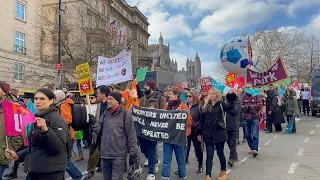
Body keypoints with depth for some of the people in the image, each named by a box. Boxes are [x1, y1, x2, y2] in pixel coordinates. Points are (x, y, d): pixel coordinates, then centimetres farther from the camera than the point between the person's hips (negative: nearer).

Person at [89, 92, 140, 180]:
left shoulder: (125, 114, -9)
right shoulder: (105, 113, 8)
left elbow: (131, 136, -8)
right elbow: (100, 130, 10)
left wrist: (133, 154, -7)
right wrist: (94, 123, -8)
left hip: (118, 156, -5)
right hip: (105, 155, 6)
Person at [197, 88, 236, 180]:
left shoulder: (221, 104, -2)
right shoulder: (206, 106, 8)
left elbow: (231, 107, -23)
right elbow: (202, 120, 10)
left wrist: (231, 97, -33)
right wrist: (199, 132, 8)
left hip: (219, 133, -2)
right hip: (208, 134, 3)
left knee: (220, 153, 12)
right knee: (209, 155, 2)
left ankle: (223, 171, 34)